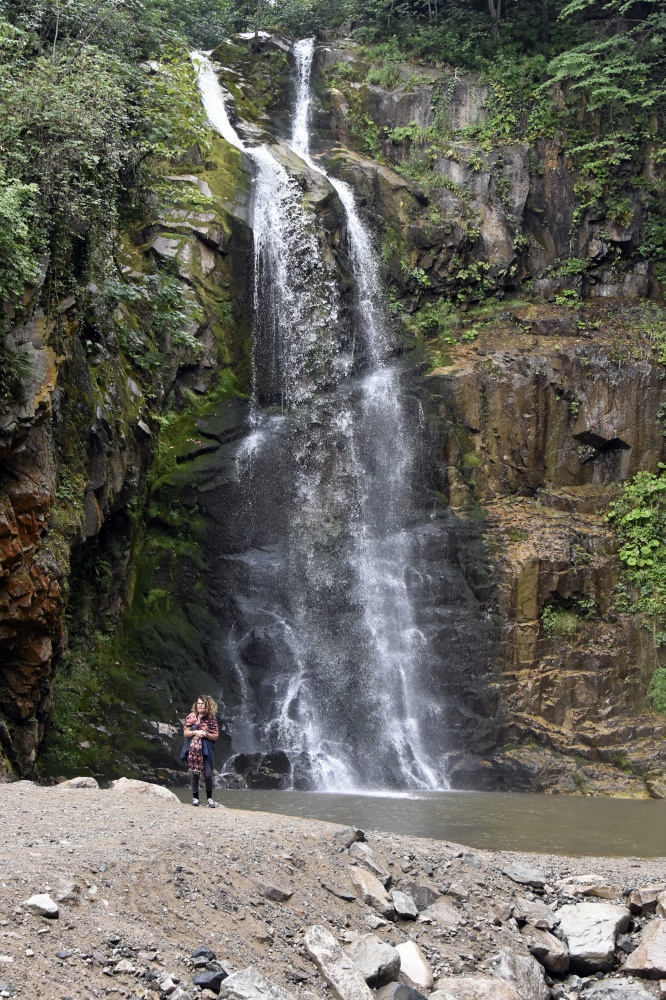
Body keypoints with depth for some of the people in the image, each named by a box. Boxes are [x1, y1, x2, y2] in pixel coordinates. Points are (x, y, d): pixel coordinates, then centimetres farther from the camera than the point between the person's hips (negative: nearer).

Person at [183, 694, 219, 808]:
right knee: (194, 773, 2)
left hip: (206, 749, -1)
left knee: (208, 774, -6)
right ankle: (195, 797, 13)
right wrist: (195, 732, -14)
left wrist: (206, 734, -14)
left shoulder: (211, 719, 2)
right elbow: (186, 733, 3)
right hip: (193, 749, 1)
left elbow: (216, 736, 2)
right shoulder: (191, 717, 4)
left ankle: (209, 797, 9)